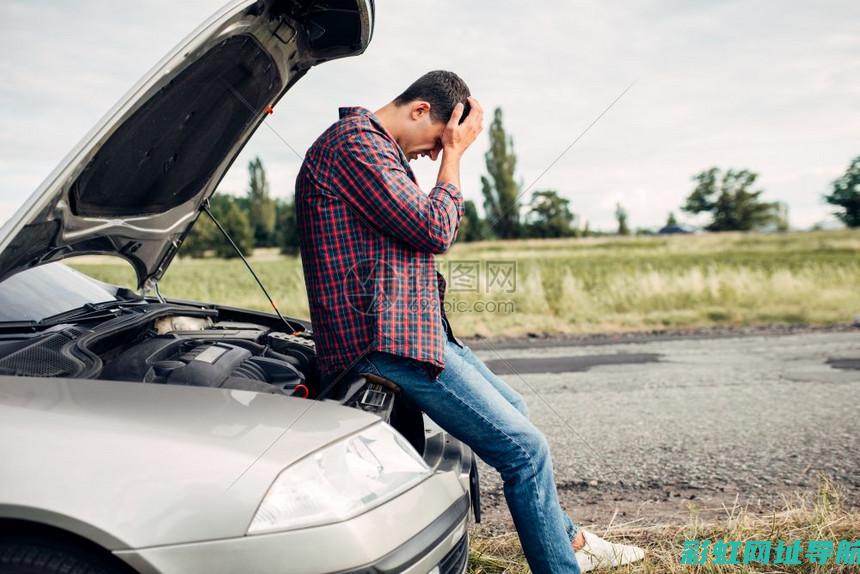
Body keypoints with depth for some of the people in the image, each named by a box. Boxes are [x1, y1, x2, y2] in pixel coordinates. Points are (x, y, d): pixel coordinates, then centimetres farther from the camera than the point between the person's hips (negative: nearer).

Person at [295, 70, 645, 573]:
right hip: (388, 342, -11)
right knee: (525, 448, -8)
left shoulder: (376, 147, 19)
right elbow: (434, 231, -17)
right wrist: (453, 154, -7)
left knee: (514, 409, 22)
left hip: (418, 325, 11)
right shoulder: (354, 142, -14)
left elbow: (440, 230, 21)